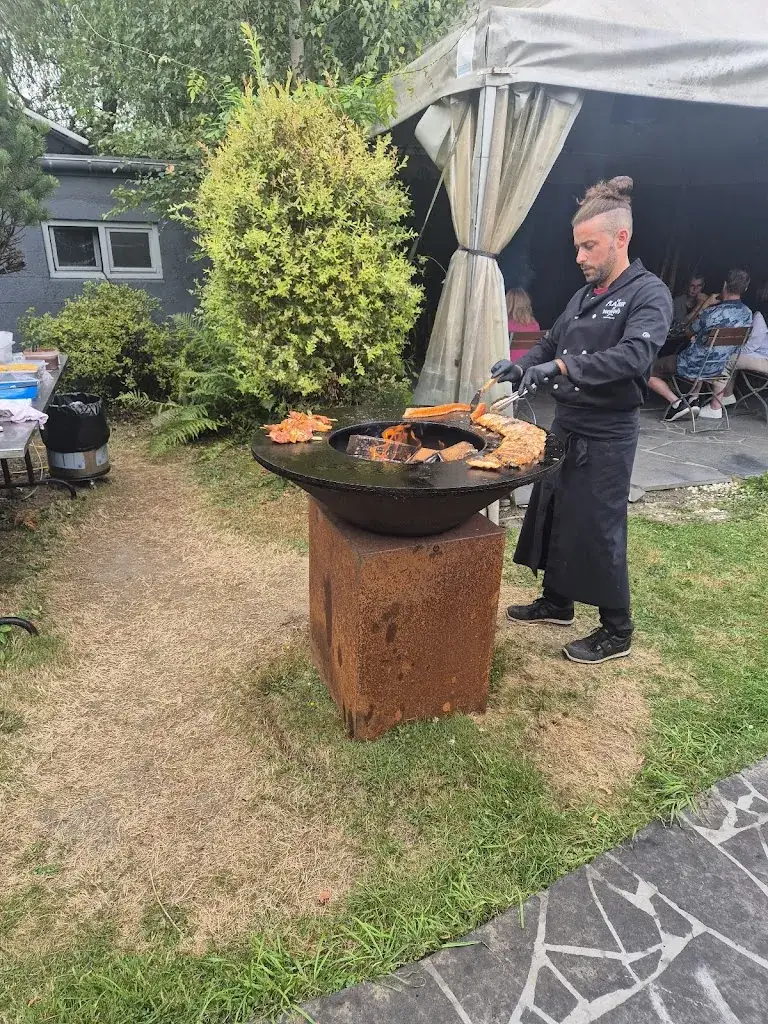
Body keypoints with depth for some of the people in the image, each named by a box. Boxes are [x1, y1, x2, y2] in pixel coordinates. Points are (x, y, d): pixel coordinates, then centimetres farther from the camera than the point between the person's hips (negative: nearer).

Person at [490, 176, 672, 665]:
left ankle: (618, 631, 17)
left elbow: (634, 356, -26)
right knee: (551, 514, 14)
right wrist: (519, 366, -5)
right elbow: (551, 344, 16)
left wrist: (560, 366, -35)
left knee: (597, 529, -2)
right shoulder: (583, 297, 12)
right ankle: (557, 603, 33)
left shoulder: (650, 293, -11)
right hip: (567, 424, 8)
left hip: (607, 435, -8)